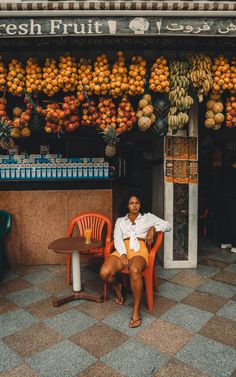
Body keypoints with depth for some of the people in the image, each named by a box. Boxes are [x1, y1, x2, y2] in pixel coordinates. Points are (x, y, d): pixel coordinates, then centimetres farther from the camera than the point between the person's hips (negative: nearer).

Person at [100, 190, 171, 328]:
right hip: (122, 250, 2)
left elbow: (168, 225, 14)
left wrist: (153, 228, -4)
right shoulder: (120, 220, 21)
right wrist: (123, 254, -13)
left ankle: (136, 311, -23)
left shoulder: (148, 217, 19)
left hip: (139, 250, -2)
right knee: (104, 273, -27)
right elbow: (117, 239, 5)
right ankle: (117, 286, 11)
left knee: (134, 271, -39)